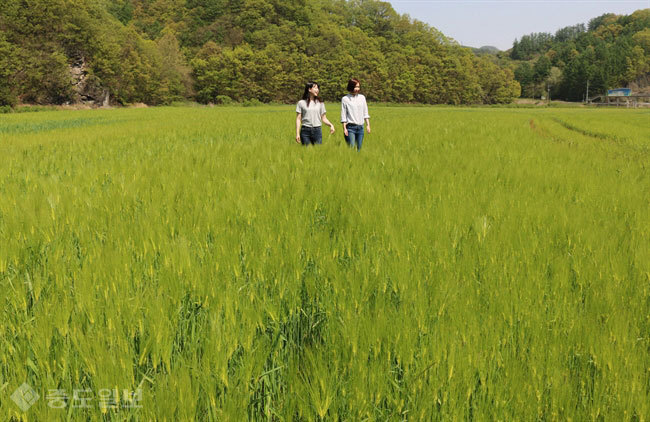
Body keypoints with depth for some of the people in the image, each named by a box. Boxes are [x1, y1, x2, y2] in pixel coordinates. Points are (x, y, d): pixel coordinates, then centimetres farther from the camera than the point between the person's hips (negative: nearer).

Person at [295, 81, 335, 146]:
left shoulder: (320, 103, 10)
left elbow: (324, 118, 10)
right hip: (305, 131, -1)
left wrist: (331, 125, -9)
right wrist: (297, 133, -4)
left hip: (317, 130, 1)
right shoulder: (301, 103, 5)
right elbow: (298, 119, 3)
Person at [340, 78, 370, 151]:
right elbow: (343, 115, -1)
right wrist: (344, 128, -7)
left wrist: (368, 125, 7)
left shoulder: (362, 97, 9)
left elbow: (365, 113, 13)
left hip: (360, 127, 4)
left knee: (359, 149, 5)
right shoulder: (345, 99, -2)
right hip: (350, 127, -4)